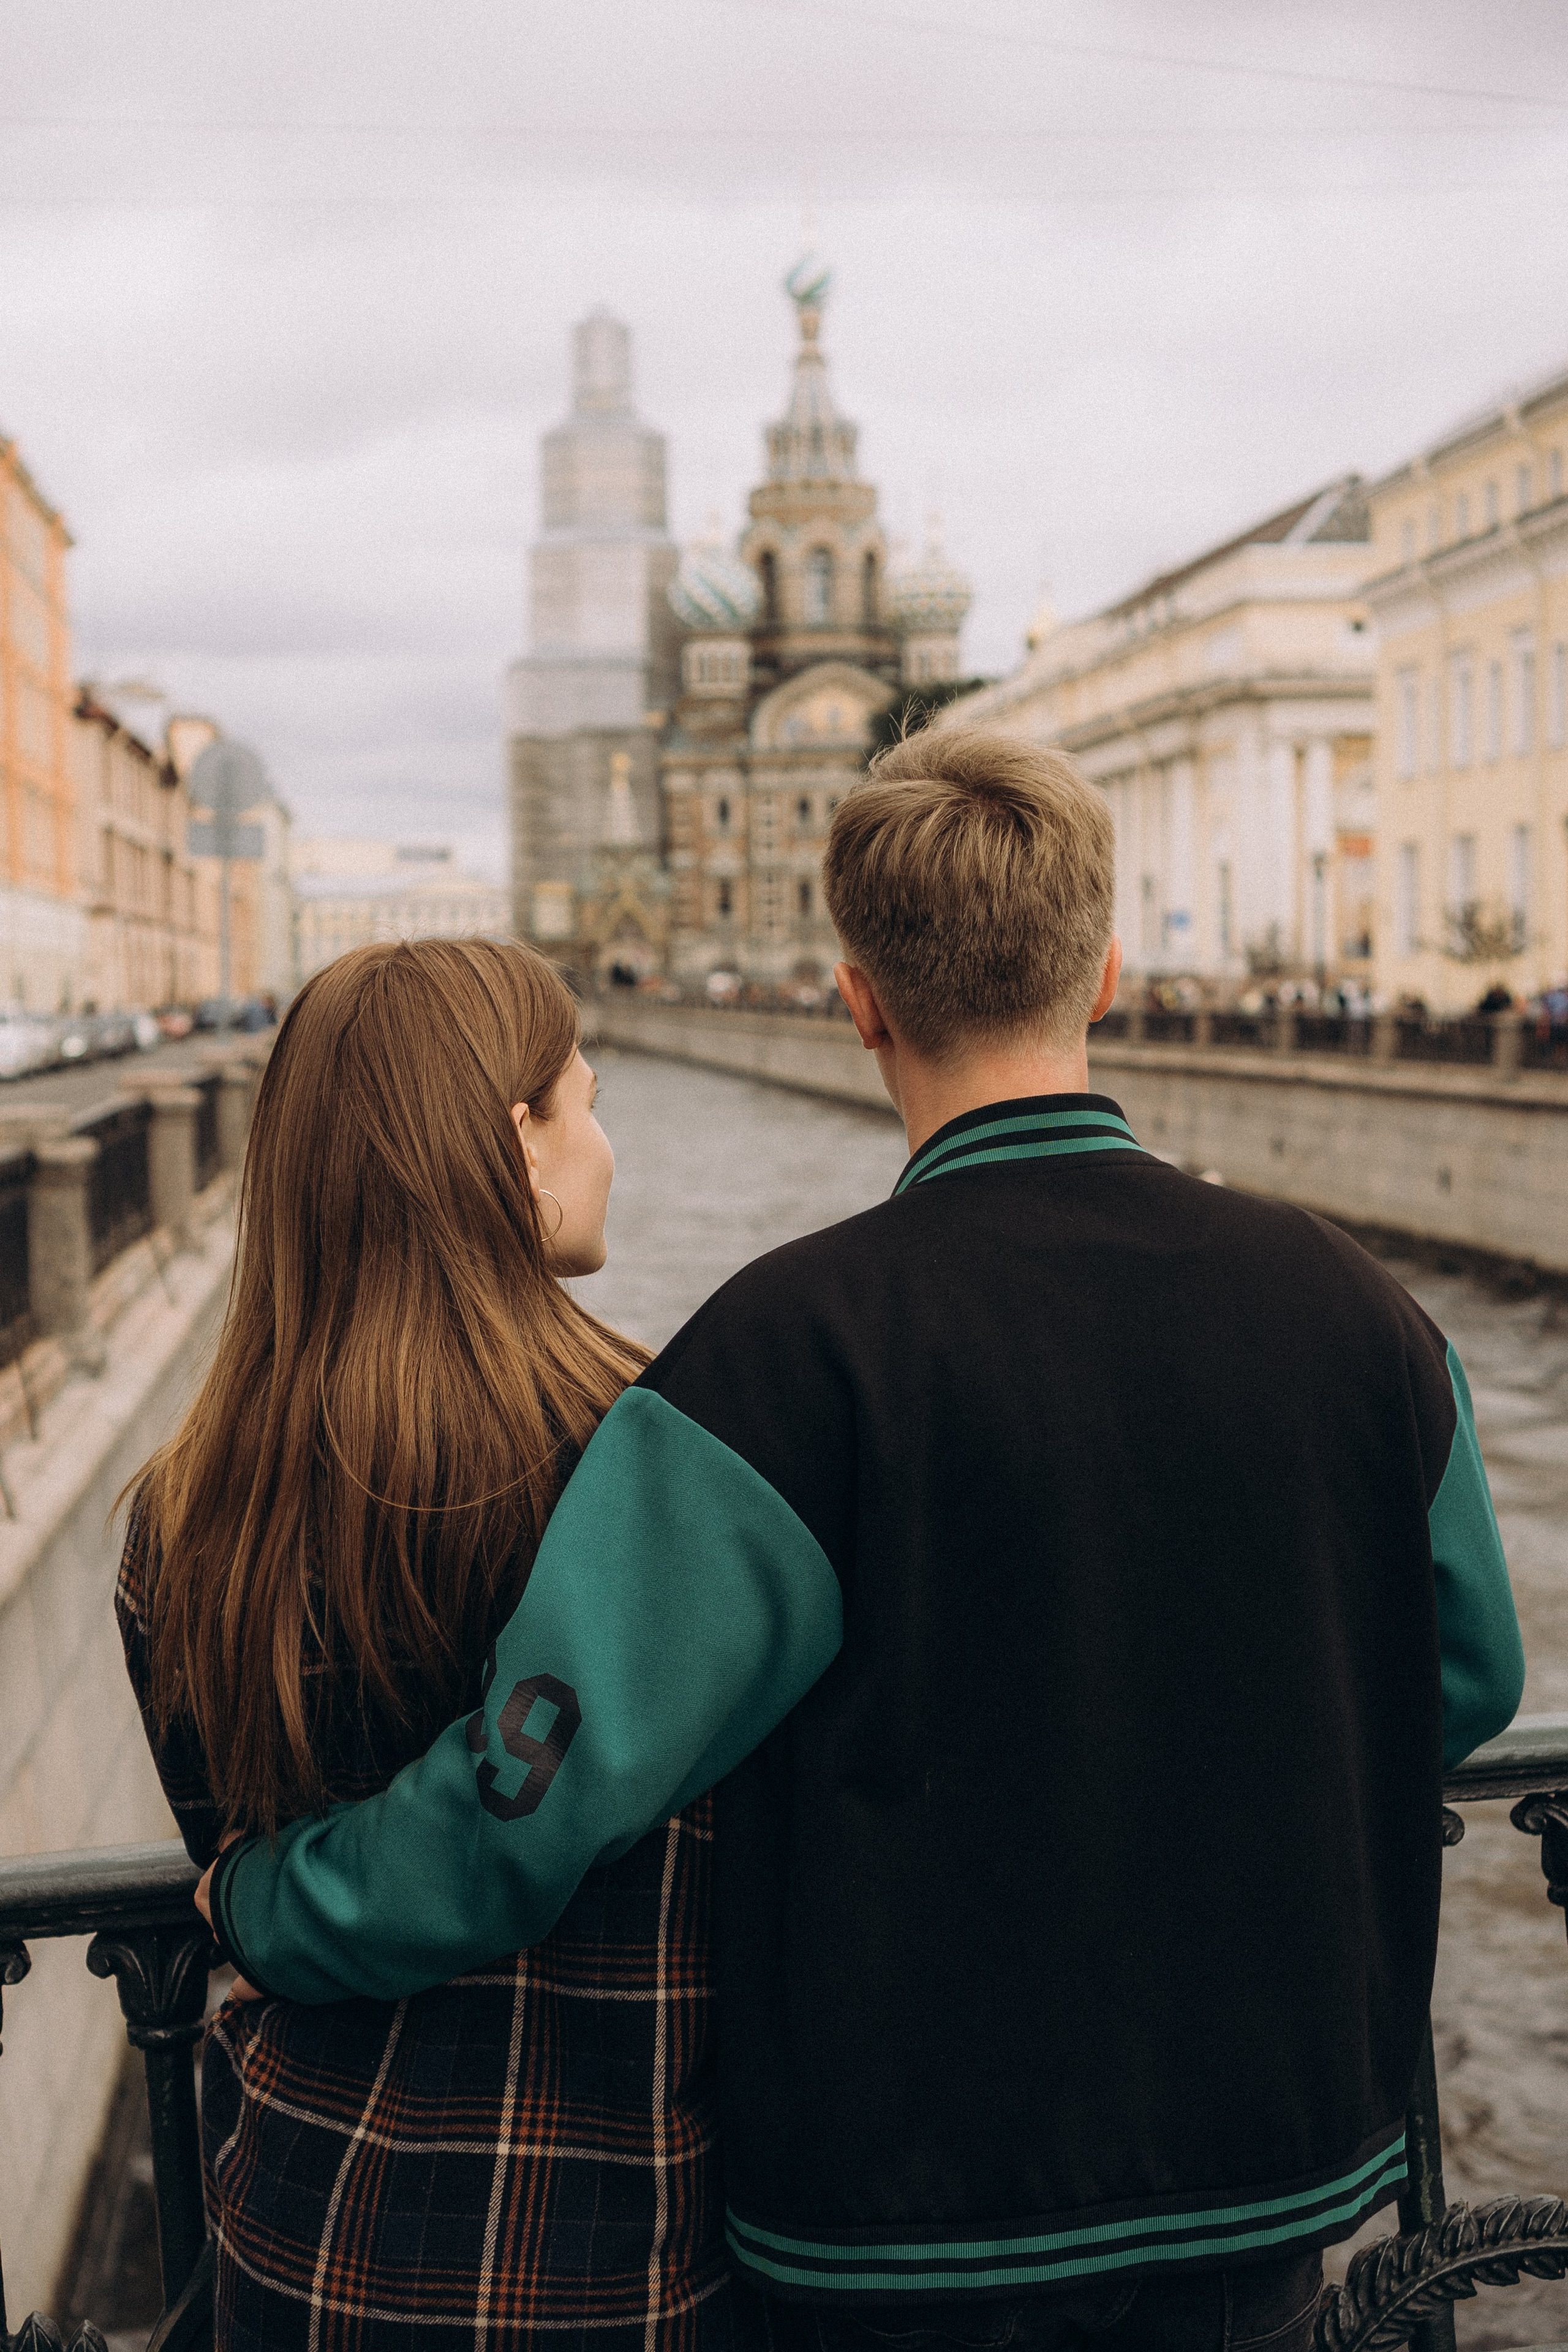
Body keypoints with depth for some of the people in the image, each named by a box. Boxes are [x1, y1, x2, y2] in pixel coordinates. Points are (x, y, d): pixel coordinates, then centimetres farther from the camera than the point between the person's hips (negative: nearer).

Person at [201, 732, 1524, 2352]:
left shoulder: (797, 1347, -22)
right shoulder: (1353, 1312, -8)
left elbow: (538, 1786, -24)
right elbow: (1465, 1682, 7)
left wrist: (258, 1901, -6)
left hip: (917, 2216, -3)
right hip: (1278, 2189, 4)